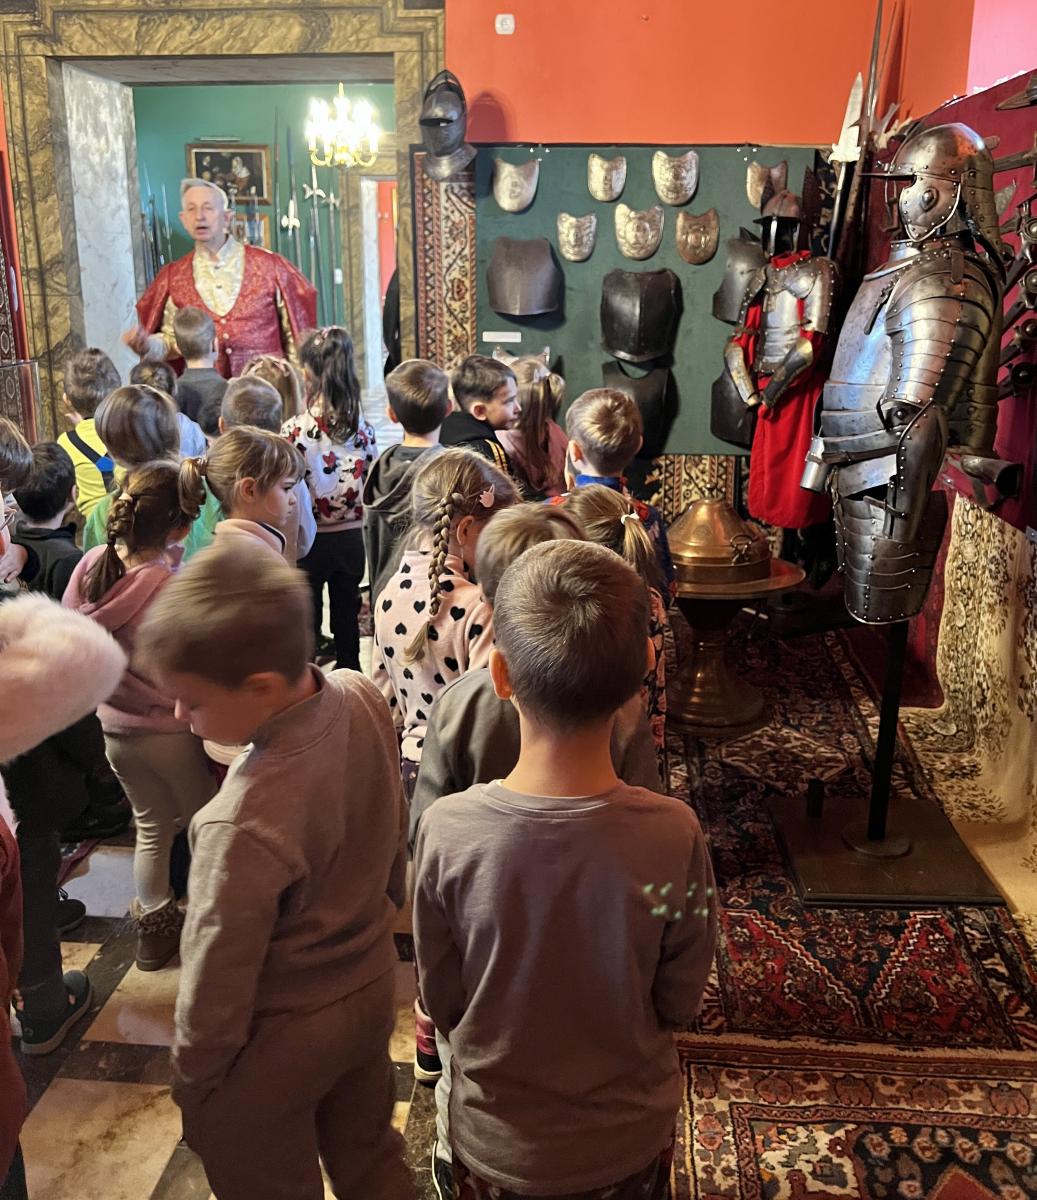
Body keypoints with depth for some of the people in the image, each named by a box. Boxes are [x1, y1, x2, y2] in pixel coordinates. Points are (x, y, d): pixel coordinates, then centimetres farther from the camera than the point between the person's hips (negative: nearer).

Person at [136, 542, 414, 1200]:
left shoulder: (244, 824, -39)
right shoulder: (363, 698, -19)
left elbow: (219, 974, -23)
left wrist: (192, 1080, -4)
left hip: (281, 1045, -6)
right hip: (372, 985, 6)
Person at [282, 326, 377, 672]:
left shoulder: (294, 430, -15)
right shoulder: (364, 428, -4)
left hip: (311, 541, -3)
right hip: (353, 538, 3)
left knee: (307, 625, 10)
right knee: (347, 618, 15)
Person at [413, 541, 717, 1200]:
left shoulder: (446, 831, -29)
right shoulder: (674, 836, -30)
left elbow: (443, 1004, -12)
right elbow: (679, 1005, -12)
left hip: (495, 1143, 0)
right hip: (627, 1141, 1)